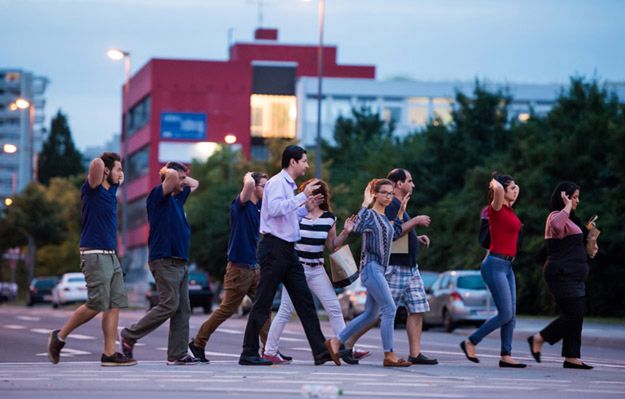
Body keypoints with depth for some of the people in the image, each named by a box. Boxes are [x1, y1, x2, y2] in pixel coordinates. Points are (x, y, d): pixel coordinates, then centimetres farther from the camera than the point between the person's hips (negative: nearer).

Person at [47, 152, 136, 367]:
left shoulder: (111, 190, 16)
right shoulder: (92, 190, -8)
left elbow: (118, 177, 38)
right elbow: (97, 163, -25)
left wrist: (118, 179, 18)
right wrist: (99, 165, -5)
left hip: (111, 256, 8)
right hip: (94, 255, -8)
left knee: (114, 305, 0)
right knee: (96, 305, -10)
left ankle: (109, 353, -2)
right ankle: (60, 336, 6)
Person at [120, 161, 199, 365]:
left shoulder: (177, 198, 20)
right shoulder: (158, 196, -6)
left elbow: (194, 184, 36)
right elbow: (171, 175, -23)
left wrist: (182, 177, 20)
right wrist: (167, 171, -1)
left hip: (180, 262, 9)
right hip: (165, 260, -9)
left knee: (182, 309, 2)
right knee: (169, 305, -14)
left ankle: (177, 354, 1)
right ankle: (130, 335, -2)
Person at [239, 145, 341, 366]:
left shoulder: (289, 184, 21)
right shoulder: (277, 182, -9)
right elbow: (275, 208, -26)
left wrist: (307, 206, 19)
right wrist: (303, 196, -22)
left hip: (287, 250, 9)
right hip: (274, 248, -9)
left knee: (305, 301, 4)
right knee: (263, 303, -5)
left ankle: (321, 350, 2)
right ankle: (249, 354, 0)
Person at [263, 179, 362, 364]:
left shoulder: (329, 218, 4)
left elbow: (331, 246, 11)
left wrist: (345, 233, -2)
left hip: (317, 269, 4)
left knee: (334, 308, 1)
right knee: (286, 310, -2)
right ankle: (269, 351, 6)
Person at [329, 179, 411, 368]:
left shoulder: (384, 217, 17)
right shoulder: (370, 214, -10)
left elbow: (395, 235, 26)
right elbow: (357, 227, -29)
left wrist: (400, 213, 22)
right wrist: (365, 205, -25)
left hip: (379, 269, 10)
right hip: (371, 266, -10)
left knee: (371, 314, 11)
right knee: (390, 309, -12)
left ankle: (337, 341, 18)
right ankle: (389, 355, -11)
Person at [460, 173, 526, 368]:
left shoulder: (508, 209, 14)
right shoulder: (496, 209, -11)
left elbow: (515, 191, 37)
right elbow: (498, 188, -30)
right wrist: (495, 182, -12)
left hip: (507, 266, 9)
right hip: (495, 265, -9)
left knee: (511, 314, 6)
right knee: (505, 314, -10)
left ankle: (506, 356, 8)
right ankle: (470, 342, 1)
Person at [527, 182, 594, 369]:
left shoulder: (569, 218, 21)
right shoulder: (556, 216, -11)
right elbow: (557, 226, -38)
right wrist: (567, 206, -25)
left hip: (573, 275, 10)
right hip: (562, 274, -10)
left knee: (575, 316, 6)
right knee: (573, 315, -13)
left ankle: (571, 357, 7)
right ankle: (538, 339, -3)